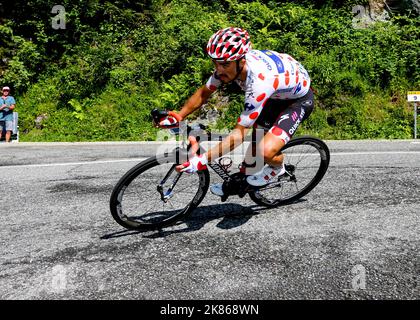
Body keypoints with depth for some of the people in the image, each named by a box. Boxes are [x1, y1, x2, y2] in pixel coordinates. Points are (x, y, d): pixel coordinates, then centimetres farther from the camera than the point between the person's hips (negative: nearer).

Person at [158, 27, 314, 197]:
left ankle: (276, 167, 9)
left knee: (265, 151, -25)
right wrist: (178, 116, -16)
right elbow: (204, 92, -4)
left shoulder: (259, 81, -41)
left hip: (299, 99, -7)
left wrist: (202, 159, -41)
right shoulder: (231, 63, -19)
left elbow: (240, 133, -38)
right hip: (277, 94, 8)